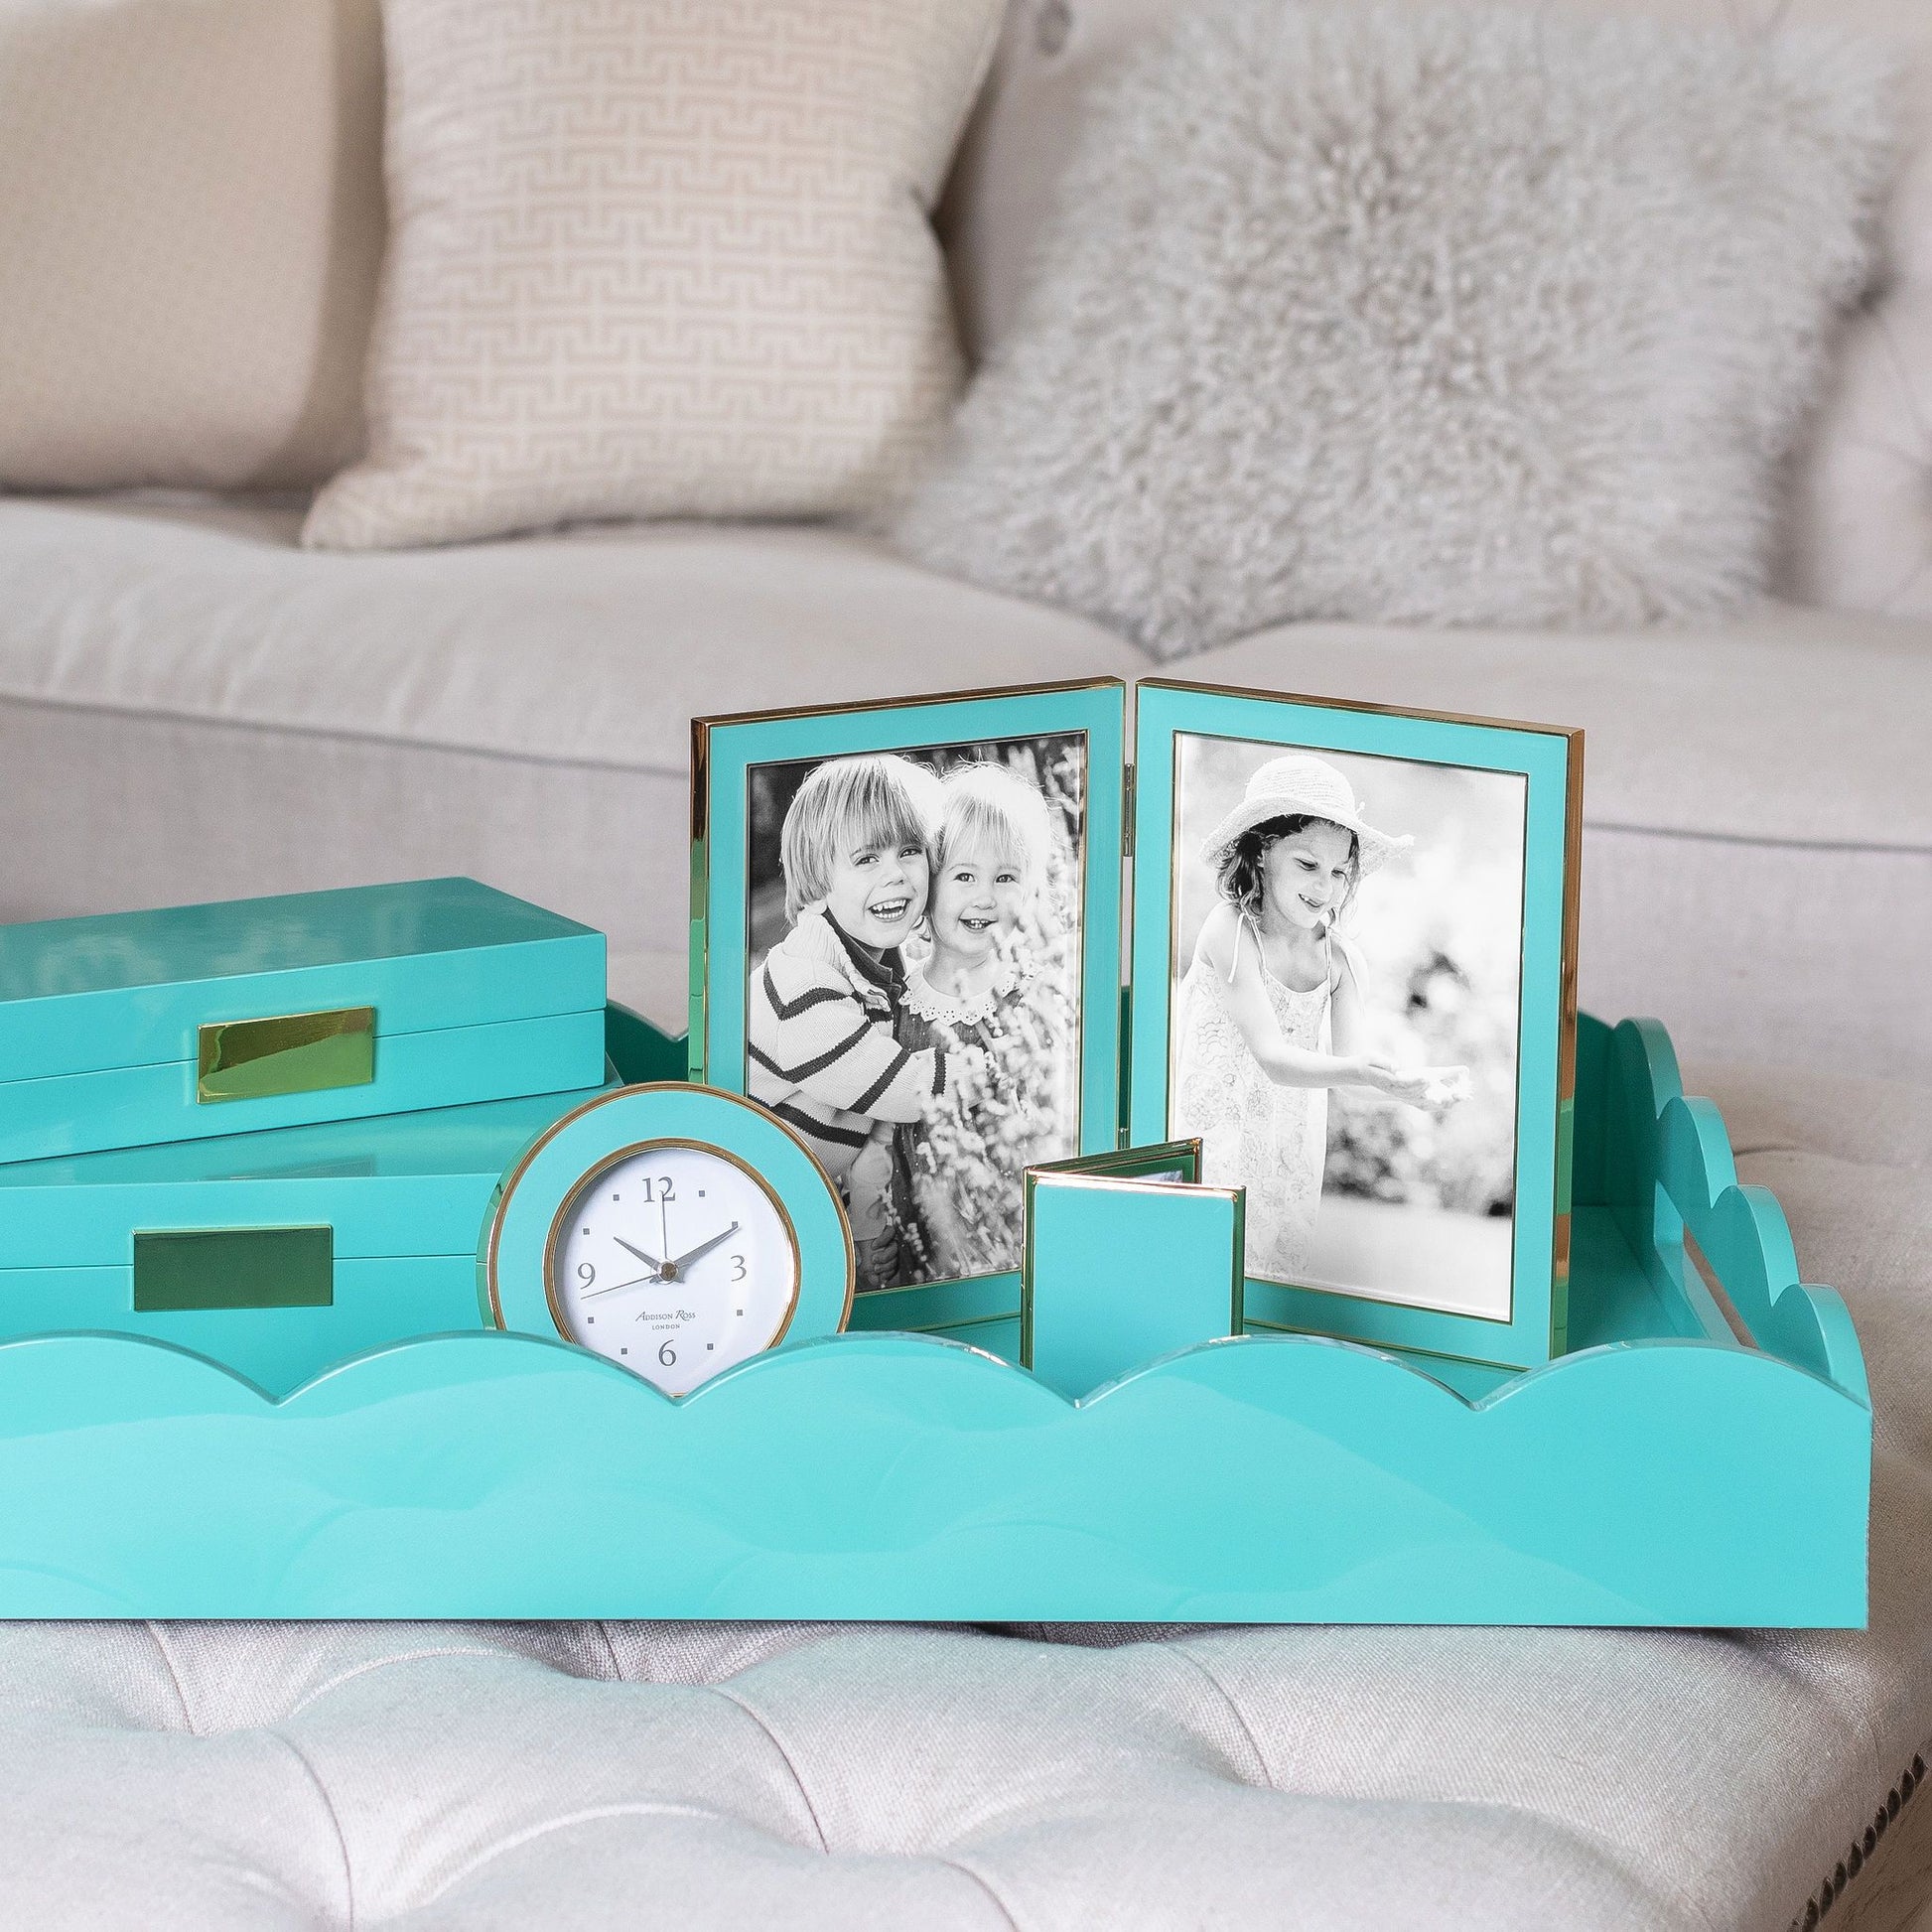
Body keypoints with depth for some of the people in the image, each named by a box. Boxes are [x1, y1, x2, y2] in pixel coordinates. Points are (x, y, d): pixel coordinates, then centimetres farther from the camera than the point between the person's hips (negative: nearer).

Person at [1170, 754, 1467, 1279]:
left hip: (1293, 1152, 5)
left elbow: (1348, 1057, -12)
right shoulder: (1230, 932, -17)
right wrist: (1369, 1074, -41)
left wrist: (1410, 1082, -34)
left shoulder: (1341, 960, -1)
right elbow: (1271, 1057, -25)